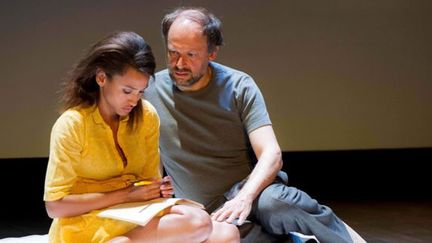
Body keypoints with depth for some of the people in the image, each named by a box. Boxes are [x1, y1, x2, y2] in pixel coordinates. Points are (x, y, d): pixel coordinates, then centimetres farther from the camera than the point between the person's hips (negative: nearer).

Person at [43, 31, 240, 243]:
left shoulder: (147, 116, 5)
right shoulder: (71, 125, -11)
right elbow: (55, 206, -13)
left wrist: (159, 190, -11)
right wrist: (126, 195, -15)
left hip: (135, 221, 6)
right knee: (198, 223, -26)